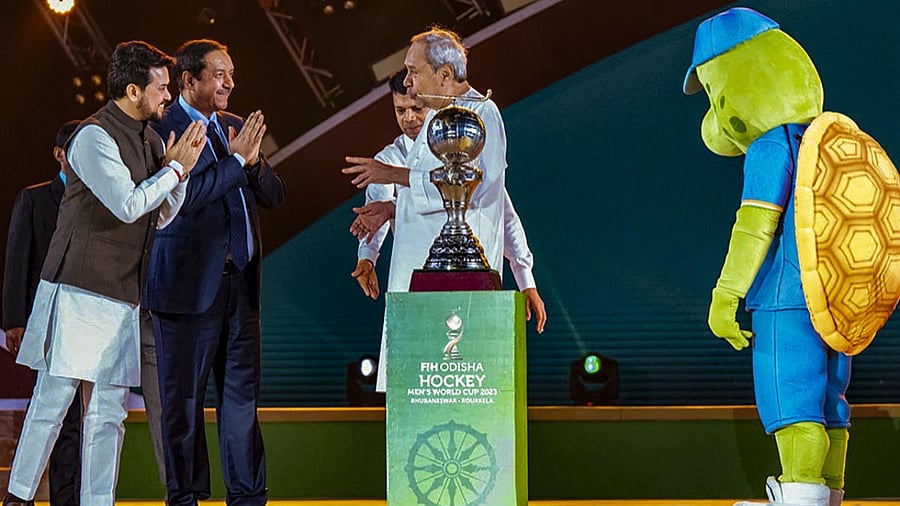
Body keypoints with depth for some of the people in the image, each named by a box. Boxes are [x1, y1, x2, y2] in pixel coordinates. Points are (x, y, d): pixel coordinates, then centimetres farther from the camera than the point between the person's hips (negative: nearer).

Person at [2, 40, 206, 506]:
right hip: (79, 290, -7)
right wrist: (176, 168, -8)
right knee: (53, 399, -5)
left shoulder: (152, 142, 14)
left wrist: (180, 169, 1)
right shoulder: (94, 137, -10)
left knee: (108, 411, 5)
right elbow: (127, 205, -19)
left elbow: (162, 218, 16)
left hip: (124, 294, 7)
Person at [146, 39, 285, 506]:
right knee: (183, 397, 2)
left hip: (240, 280, 7)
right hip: (189, 286, -6)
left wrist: (253, 161, -6)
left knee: (242, 392, 8)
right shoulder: (162, 130, -7)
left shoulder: (236, 128, 15)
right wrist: (236, 160, -16)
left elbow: (275, 195, 14)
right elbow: (182, 197, -17)